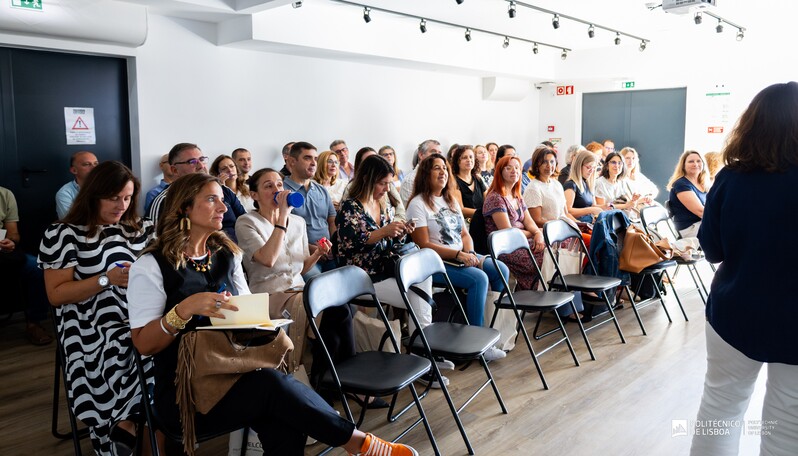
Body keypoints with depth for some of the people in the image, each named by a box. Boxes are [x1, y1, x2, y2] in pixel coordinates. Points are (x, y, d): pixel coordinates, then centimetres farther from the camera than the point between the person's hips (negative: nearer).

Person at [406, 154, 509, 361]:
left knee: (501, 270, -10)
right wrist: (458, 255, -19)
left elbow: (464, 233, 17)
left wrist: (470, 254, -5)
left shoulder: (451, 200, 18)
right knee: (479, 279, -28)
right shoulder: (418, 204, -6)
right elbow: (424, 245, -14)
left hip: (462, 257, 8)